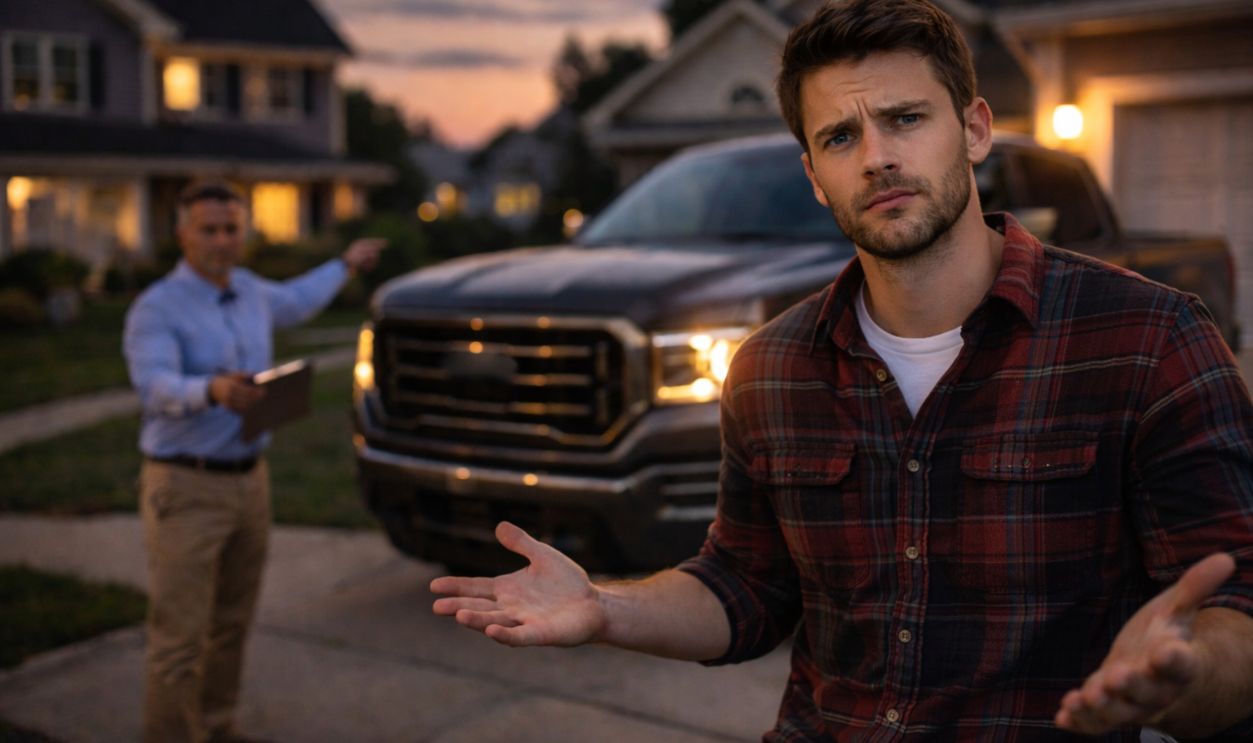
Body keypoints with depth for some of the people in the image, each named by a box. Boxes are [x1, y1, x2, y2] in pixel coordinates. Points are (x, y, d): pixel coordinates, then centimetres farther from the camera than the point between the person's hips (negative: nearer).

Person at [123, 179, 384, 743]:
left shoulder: (248, 291, 11)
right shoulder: (156, 309, -12)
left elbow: (295, 301, 34)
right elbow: (156, 387, -29)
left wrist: (345, 266, 46)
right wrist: (213, 390, -48)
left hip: (250, 481, 7)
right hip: (186, 489, -7)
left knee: (231, 628, 15)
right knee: (180, 639, -7)